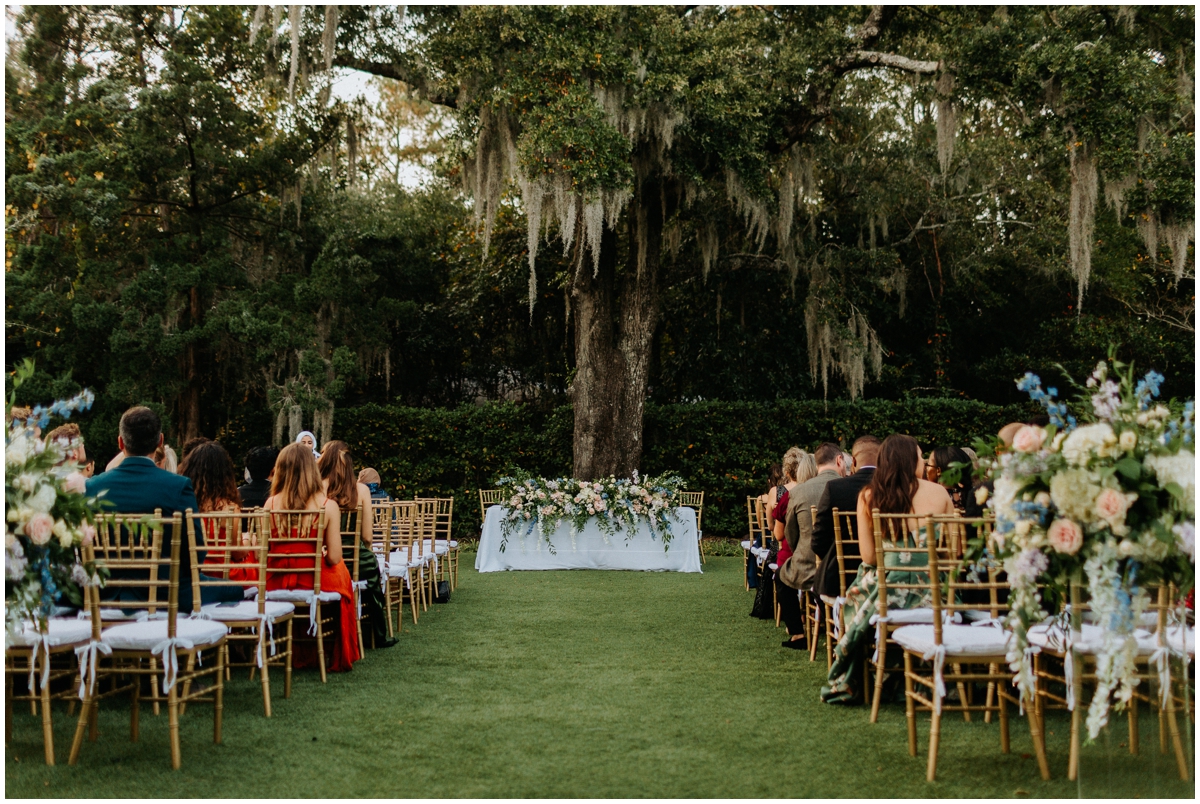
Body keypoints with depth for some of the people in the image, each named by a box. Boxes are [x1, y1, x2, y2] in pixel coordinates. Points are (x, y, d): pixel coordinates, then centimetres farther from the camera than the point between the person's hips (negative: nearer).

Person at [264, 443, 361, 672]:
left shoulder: (271, 504, -9)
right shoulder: (328, 506, -13)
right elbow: (334, 558, -12)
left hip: (276, 584, 2)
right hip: (316, 584, -2)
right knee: (341, 574, 31)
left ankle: (297, 654, 44)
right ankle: (340, 658, 43)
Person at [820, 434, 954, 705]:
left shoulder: (868, 496, -4)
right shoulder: (939, 493, 0)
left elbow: (868, 555, -7)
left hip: (889, 585, -1)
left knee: (856, 601, 29)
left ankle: (845, 684, 36)